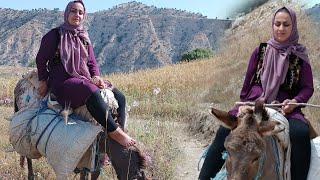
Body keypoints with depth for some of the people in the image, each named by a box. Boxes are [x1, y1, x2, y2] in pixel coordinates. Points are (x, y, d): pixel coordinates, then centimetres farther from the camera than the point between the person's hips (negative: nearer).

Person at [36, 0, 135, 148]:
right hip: (63, 82, -7)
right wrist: (43, 81, 1)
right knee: (92, 93, -38)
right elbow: (41, 59, 6)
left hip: (85, 80, 7)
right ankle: (114, 132, -36)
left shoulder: (84, 38, 18)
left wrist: (96, 77, -1)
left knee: (119, 98, -10)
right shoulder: (55, 35, 2)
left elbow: (92, 62, 17)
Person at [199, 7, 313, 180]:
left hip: (285, 107, -1)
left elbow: (308, 87, 6)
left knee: (301, 133, -34)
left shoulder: (299, 56, 7)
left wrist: (295, 101, -13)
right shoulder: (261, 51, 10)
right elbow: (247, 82, 15)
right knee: (225, 131, -23)